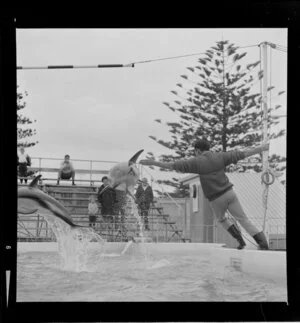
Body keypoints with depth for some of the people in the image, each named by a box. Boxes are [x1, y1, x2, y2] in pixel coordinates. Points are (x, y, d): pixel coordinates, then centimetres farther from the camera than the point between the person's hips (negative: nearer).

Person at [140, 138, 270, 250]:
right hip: (229, 193, 2)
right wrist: (262, 148, 18)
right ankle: (263, 242, -7)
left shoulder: (197, 162, -4)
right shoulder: (220, 156, 4)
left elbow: (172, 165, -5)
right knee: (243, 219, 5)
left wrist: (153, 163, 2)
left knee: (221, 219, 25)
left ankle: (240, 240, 13)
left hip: (216, 199, -2)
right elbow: (243, 153, 8)